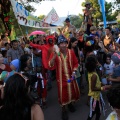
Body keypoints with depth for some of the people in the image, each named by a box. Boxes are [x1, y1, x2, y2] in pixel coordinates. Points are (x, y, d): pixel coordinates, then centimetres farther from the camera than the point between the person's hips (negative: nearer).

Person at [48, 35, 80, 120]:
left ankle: (70, 104, 48)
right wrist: (55, 55, -34)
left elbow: (76, 63, 5)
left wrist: (74, 72, -7)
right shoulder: (55, 54, -14)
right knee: (63, 93, 8)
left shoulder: (71, 52, -7)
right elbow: (50, 66, -24)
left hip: (70, 76, 3)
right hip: (61, 77, -3)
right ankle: (64, 110, 30)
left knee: (73, 91, 18)